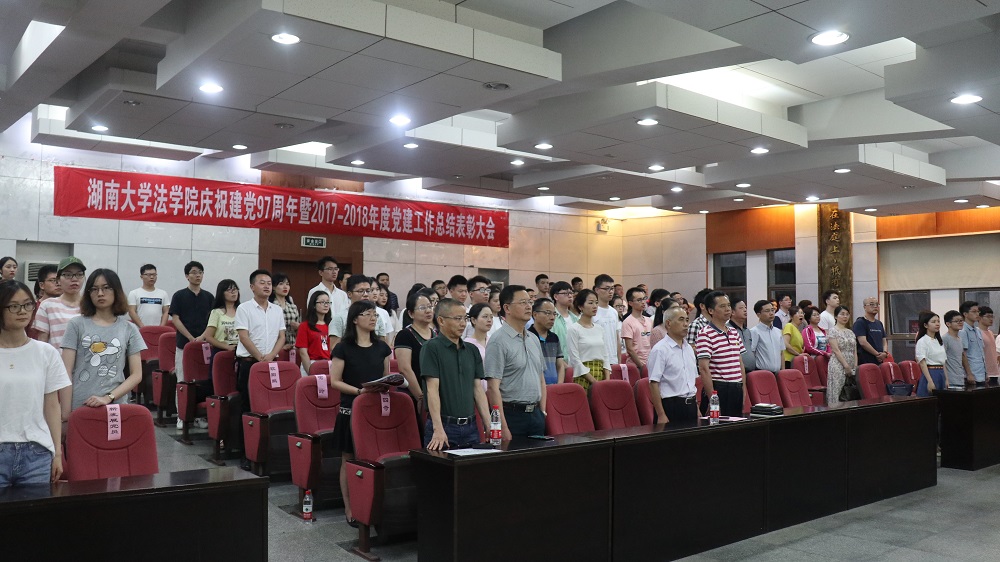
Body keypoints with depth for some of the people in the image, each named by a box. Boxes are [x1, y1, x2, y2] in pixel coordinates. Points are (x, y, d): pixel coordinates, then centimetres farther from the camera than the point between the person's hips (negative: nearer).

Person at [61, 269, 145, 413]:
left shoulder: (129, 329, 4)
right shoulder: (76, 325, 3)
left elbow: (136, 375, 2)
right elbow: (66, 372, -1)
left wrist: (108, 398, -10)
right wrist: (66, 410, -6)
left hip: (116, 406, 1)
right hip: (79, 407, -1)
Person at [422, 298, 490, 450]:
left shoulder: (472, 350, 11)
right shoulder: (432, 348, -6)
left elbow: (478, 388, 11)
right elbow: (432, 389, -13)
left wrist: (489, 425, 3)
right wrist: (438, 429, -21)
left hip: (471, 427, 5)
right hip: (444, 426, -5)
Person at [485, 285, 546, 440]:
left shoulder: (534, 340, 13)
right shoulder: (499, 341, -12)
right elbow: (493, 387, -17)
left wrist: (542, 413, 12)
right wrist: (503, 427, -20)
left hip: (535, 414, 7)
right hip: (512, 415, -7)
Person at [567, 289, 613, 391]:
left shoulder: (599, 329, 12)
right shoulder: (573, 329, -6)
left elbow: (605, 356, 12)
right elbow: (575, 360, -11)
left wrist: (607, 379, -1)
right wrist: (593, 381, -14)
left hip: (601, 376, 5)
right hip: (584, 378, -5)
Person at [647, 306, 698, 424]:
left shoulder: (689, 348, 14)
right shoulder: (660, 350, -11)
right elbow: (654, 383, -16)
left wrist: (697, 409, 18)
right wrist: (661, 415, -19)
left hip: (691, 405, 7)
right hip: (671, 405, -7)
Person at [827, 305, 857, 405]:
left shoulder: (851, 332, 16)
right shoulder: (833, 331, -3)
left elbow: (855, 351, 12)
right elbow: (836, 350, -11)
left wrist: (855, 366, 1)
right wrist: (846, 366, -14)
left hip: (851, 367, 6)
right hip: (838, 365, -6)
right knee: (838, 391, -8)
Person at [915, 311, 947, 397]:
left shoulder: (940, 341, 14)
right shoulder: (922, 341, -8)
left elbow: (943, 362, 17)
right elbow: (922, 363, -15)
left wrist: (946, 379, 12)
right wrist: (930, 381, -21)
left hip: (941, 375, 7)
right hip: (930, 374, -7)